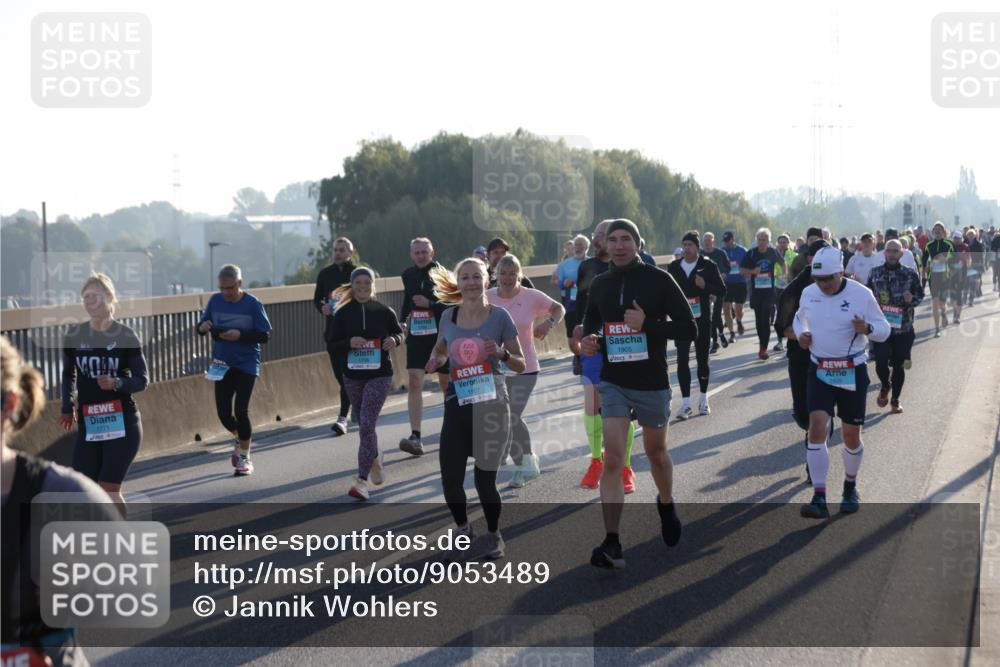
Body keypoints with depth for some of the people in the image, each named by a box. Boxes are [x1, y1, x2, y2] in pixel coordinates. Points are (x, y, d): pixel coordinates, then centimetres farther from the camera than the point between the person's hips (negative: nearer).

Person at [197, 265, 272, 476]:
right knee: (224, 413, 2)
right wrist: (203, 327, -17)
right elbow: (201, 326, 8)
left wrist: (240, 335, -24)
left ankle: (245, 458, 9)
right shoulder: (215, 301, 1)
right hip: (222, 364, 4)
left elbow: (265, 335, -9)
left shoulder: (252, 304, -10)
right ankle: (240, 439, 35)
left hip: (246, 365, -4)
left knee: (240, 411, -8)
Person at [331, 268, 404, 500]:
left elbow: (399, 333, 11)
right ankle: (375, 459, 43)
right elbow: (334, 344, 2)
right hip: (353, 376, 3)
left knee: (366, 425, -13)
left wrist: (394, 340, -12)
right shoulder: (343, 313, 1)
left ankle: (362, 480, -13)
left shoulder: (383, 311, -1)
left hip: (379, 376, -3)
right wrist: (349, 343, -18)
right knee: (364, 425, 15)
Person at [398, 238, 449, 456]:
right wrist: (402, 320, 11)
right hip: (416, 334, 3)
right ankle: (416, 437, -16)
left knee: (446, 384, 11)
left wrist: (430, 304, -24)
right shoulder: (408, 275, 6)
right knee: (414, 383, -11)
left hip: (440, 333, -3)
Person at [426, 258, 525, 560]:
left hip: (491, 403, -2)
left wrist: (501, 354, -19)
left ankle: (493, 535, 28)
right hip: (458, 405, 2)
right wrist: (435, 361, 0)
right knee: (450, 479, -5)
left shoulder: (499, 316, -4)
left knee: (484, 480, 1)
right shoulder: (448, 316, 4)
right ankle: (463, 530, 24)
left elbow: (520, 365, 1)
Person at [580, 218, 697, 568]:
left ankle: (666, 505, 49)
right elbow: (591, 319, 22)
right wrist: (588, 338, -1)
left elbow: (689, 329, -11)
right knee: (612, 459, -11)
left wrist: (647, 324, -24)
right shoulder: (600, 284, 3)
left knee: (656, 452, 18)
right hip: (613, 382, 2)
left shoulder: (658, 280, -9)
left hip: (652, 382, -2)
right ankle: (612, 544, -14)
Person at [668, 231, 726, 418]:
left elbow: (722, 291, -1)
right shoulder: (674, 267, 6)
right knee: (682, 360, -6)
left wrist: (705, 286, -17)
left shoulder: (708, 266, -2)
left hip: (702, 320, -1)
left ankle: (704, 400, 23)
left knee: (702, 359, 9)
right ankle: (686, 403, -5)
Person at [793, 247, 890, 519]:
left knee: (851, 436, 8)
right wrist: (800, 333, -2)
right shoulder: (808, 294, 1)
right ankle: (819, 499, -15)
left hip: (853, 373, -2)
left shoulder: (861, 294, -10)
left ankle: (850, 487, 35)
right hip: (819, 372, 2)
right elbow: (799, 318, 21)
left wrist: (867, 328, -27)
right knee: (816, 428, -14)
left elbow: (884, 330, -4)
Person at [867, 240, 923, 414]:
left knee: (899, 365, 5)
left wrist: (911, 300, -15)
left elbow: (920, 295, 6)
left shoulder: (910, 274, 1)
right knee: (881, 362, -11)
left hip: (903, 327, 0)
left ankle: (895, 400, 22)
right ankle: (885, 386, 22)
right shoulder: (875, 273, 4)